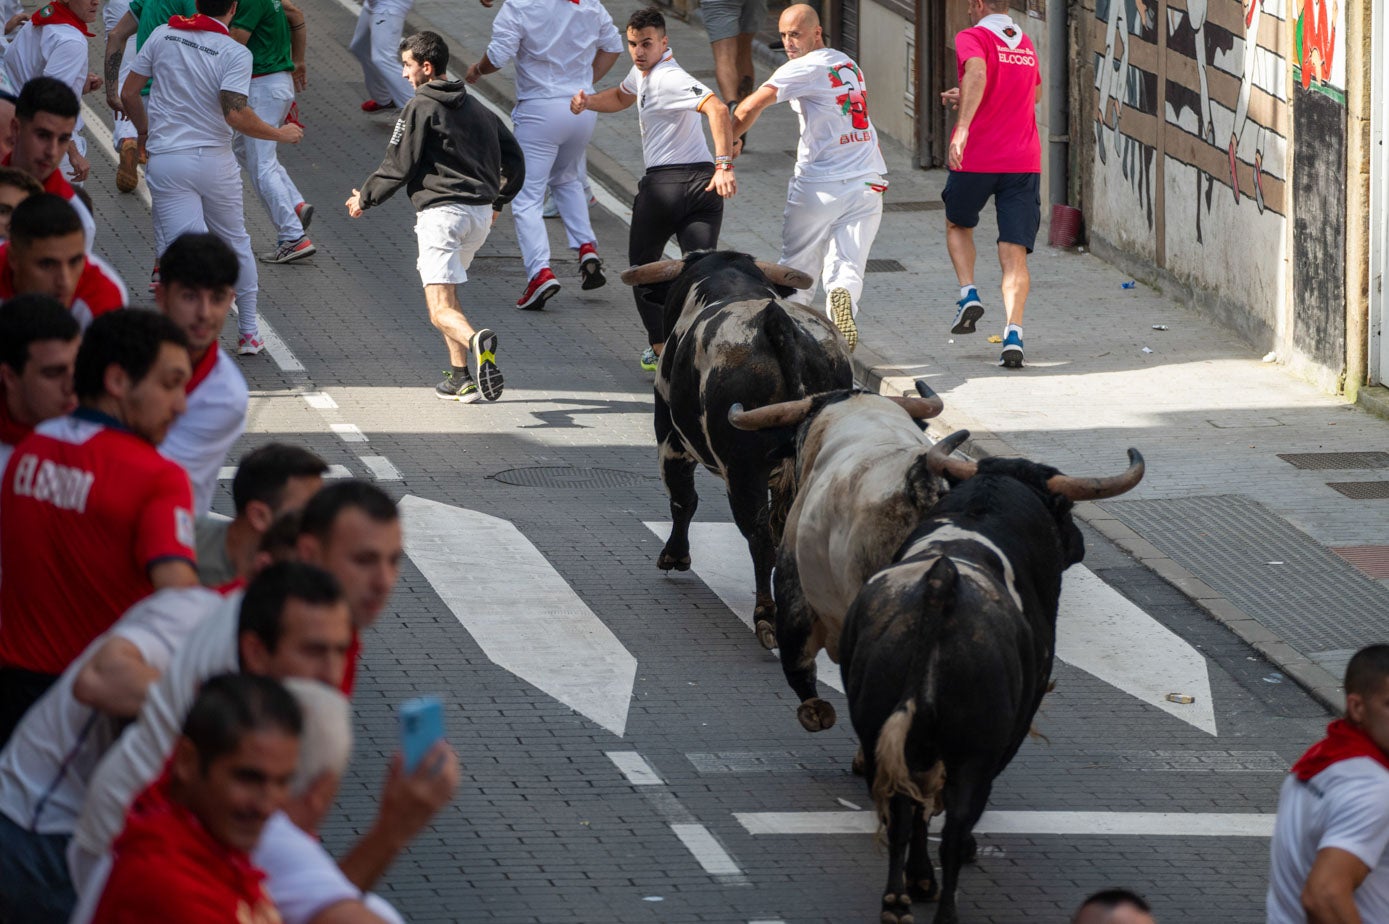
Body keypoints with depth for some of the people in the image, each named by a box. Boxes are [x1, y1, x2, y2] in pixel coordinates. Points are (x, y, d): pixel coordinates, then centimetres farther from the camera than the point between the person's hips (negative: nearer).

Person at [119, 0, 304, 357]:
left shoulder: (163, 34, 0)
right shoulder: (235, 53, -9)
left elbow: (128, 93, 5)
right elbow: (235, 114, -19)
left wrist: (143, 130, 24)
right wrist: (280, 135, -4)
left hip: (167, 161, 0)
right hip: (216, 160, 0)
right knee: (236, 242, 20)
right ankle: (248, 333, 28)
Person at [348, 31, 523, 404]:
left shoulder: (420, 109, -4)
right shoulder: (476, 108, 17)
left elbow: (398, 167, -5)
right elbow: (514, 160, 20)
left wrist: (364, 198, 12)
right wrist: (497, 201, 35)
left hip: (441, 212, -7)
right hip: (480, 213, 7)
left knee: (441, 310, -13)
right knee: (445, 289, 26)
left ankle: (477, 341, -44)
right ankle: (460, 377, 19)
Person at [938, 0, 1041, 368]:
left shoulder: (972, 38, -4)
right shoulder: (1026, 45, 15)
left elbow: (977, 73, -27)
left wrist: (963, 125, -37)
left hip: (976, 159, -4)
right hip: (1023, 162, 4)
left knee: (958, 225, 25)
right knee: (1014, 254, -1)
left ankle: (969, 295, 7)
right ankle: (1013, 334, -16)